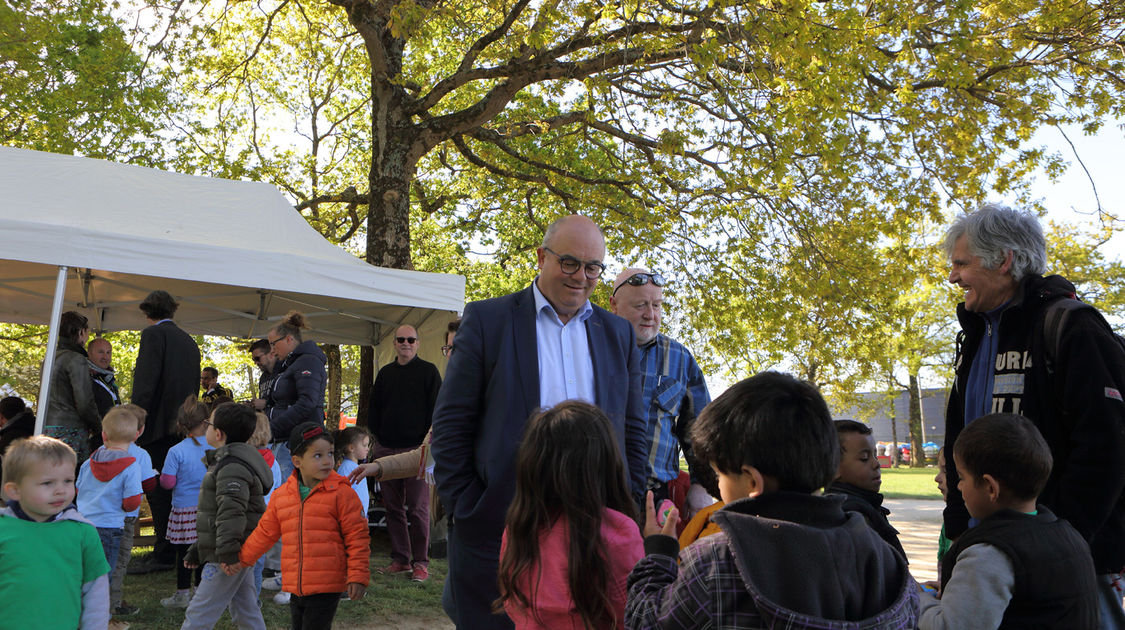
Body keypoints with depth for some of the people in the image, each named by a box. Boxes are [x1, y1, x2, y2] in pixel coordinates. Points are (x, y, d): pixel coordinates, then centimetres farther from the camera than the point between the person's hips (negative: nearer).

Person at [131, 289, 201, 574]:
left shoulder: (153, 333, -5)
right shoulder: (189, 341, 18)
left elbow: (145, 381, -15)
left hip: (160, 423, -8)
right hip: (183, 425, 8)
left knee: (158, 490, -4)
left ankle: (164, 554, -3)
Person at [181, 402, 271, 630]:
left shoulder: (232, 467, -17)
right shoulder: (228, 462, 19)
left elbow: (231, 512, -27)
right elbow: (215, 514, 27)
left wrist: (227, 552, -30)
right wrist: (197, 549, 28)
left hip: (228, 559, -11)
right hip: (239, 555, 11)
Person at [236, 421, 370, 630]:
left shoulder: (341, 492, -8)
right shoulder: (281, 495, 7)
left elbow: (357, 537, -7)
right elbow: (265, 532, 21)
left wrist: (358, 576, -11)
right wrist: (242, 559, 22)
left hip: (326, 588, -6)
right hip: (295, 587, 6)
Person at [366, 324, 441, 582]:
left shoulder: (428, 371, 3)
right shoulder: (385, 373, 16)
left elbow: (437, 408, -1)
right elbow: (374, 409, 20)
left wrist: (427, 442, -8)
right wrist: (376, 438, 8)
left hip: (416, 449, -5)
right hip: (387, 449, 5)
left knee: (418, 508, -5)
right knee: (393, 507, 7)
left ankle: (420, 562, 3)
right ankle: (400, 559, 16)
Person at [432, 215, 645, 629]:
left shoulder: (618, 333, 10)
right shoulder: (487, 319, 0)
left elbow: (632, 432, 13)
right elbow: (450, 425, -1)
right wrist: (467, 512, -6)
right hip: (497, 529, -2)